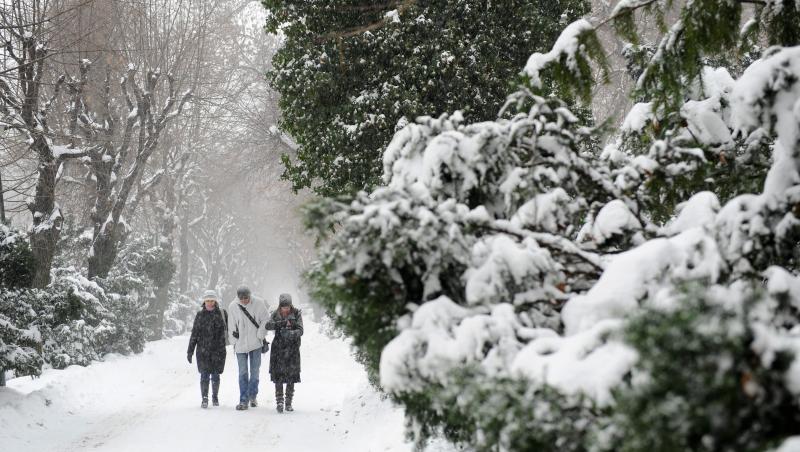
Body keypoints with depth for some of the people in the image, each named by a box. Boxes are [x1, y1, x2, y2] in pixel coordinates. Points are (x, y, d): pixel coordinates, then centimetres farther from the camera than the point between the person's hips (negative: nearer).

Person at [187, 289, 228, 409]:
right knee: (204, 375, -6)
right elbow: (194, 333, 8)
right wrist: (190, 351, 6)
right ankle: (204, 399, 1)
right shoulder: (200, 315, 5)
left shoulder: (222, 313, 4)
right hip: (203, 351, 0)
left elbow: (228, 329, 11)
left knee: (215, 375, 6)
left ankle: (215, 396, 24)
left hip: (218, 350, 0)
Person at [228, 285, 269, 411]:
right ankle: (243, 400, 1)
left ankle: (253, 396, 24)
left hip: (255, 343, 0)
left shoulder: (258, 304, -8)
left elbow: (265, 320, -1)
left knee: (255, 371, 8)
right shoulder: (233, 306, -4)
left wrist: (260, 336, -6)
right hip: (240, 344, 0)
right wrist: (234, 342, 4)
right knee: (243, 373, -1)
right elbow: (231, 325, 4)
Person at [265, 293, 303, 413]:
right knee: (278, 376, -8)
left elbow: (300, 331, -11)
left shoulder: (296, 314, -2)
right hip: (278, 348, 0)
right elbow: (268, 325, -16)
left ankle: (289, 403, 11)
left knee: (291, 376, 2)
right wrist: (283, 323, -29)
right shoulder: (276, 314, 2)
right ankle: (279, 401, -8)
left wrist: (291, 333, -32)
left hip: (292, 349, 0)